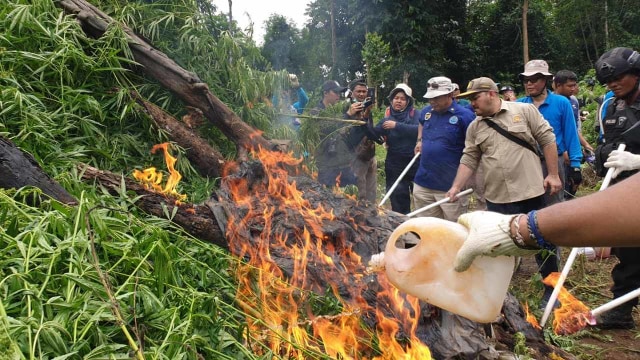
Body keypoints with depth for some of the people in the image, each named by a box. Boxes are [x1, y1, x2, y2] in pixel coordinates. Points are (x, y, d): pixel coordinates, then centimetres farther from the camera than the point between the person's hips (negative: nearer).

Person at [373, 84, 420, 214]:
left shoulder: (415, 115, -1)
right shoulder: (387, 118, 6)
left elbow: (419, 130, -20)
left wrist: (397, 126, -26)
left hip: (415, 163, -2)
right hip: (395, 166, 2)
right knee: (399, 203, 10)